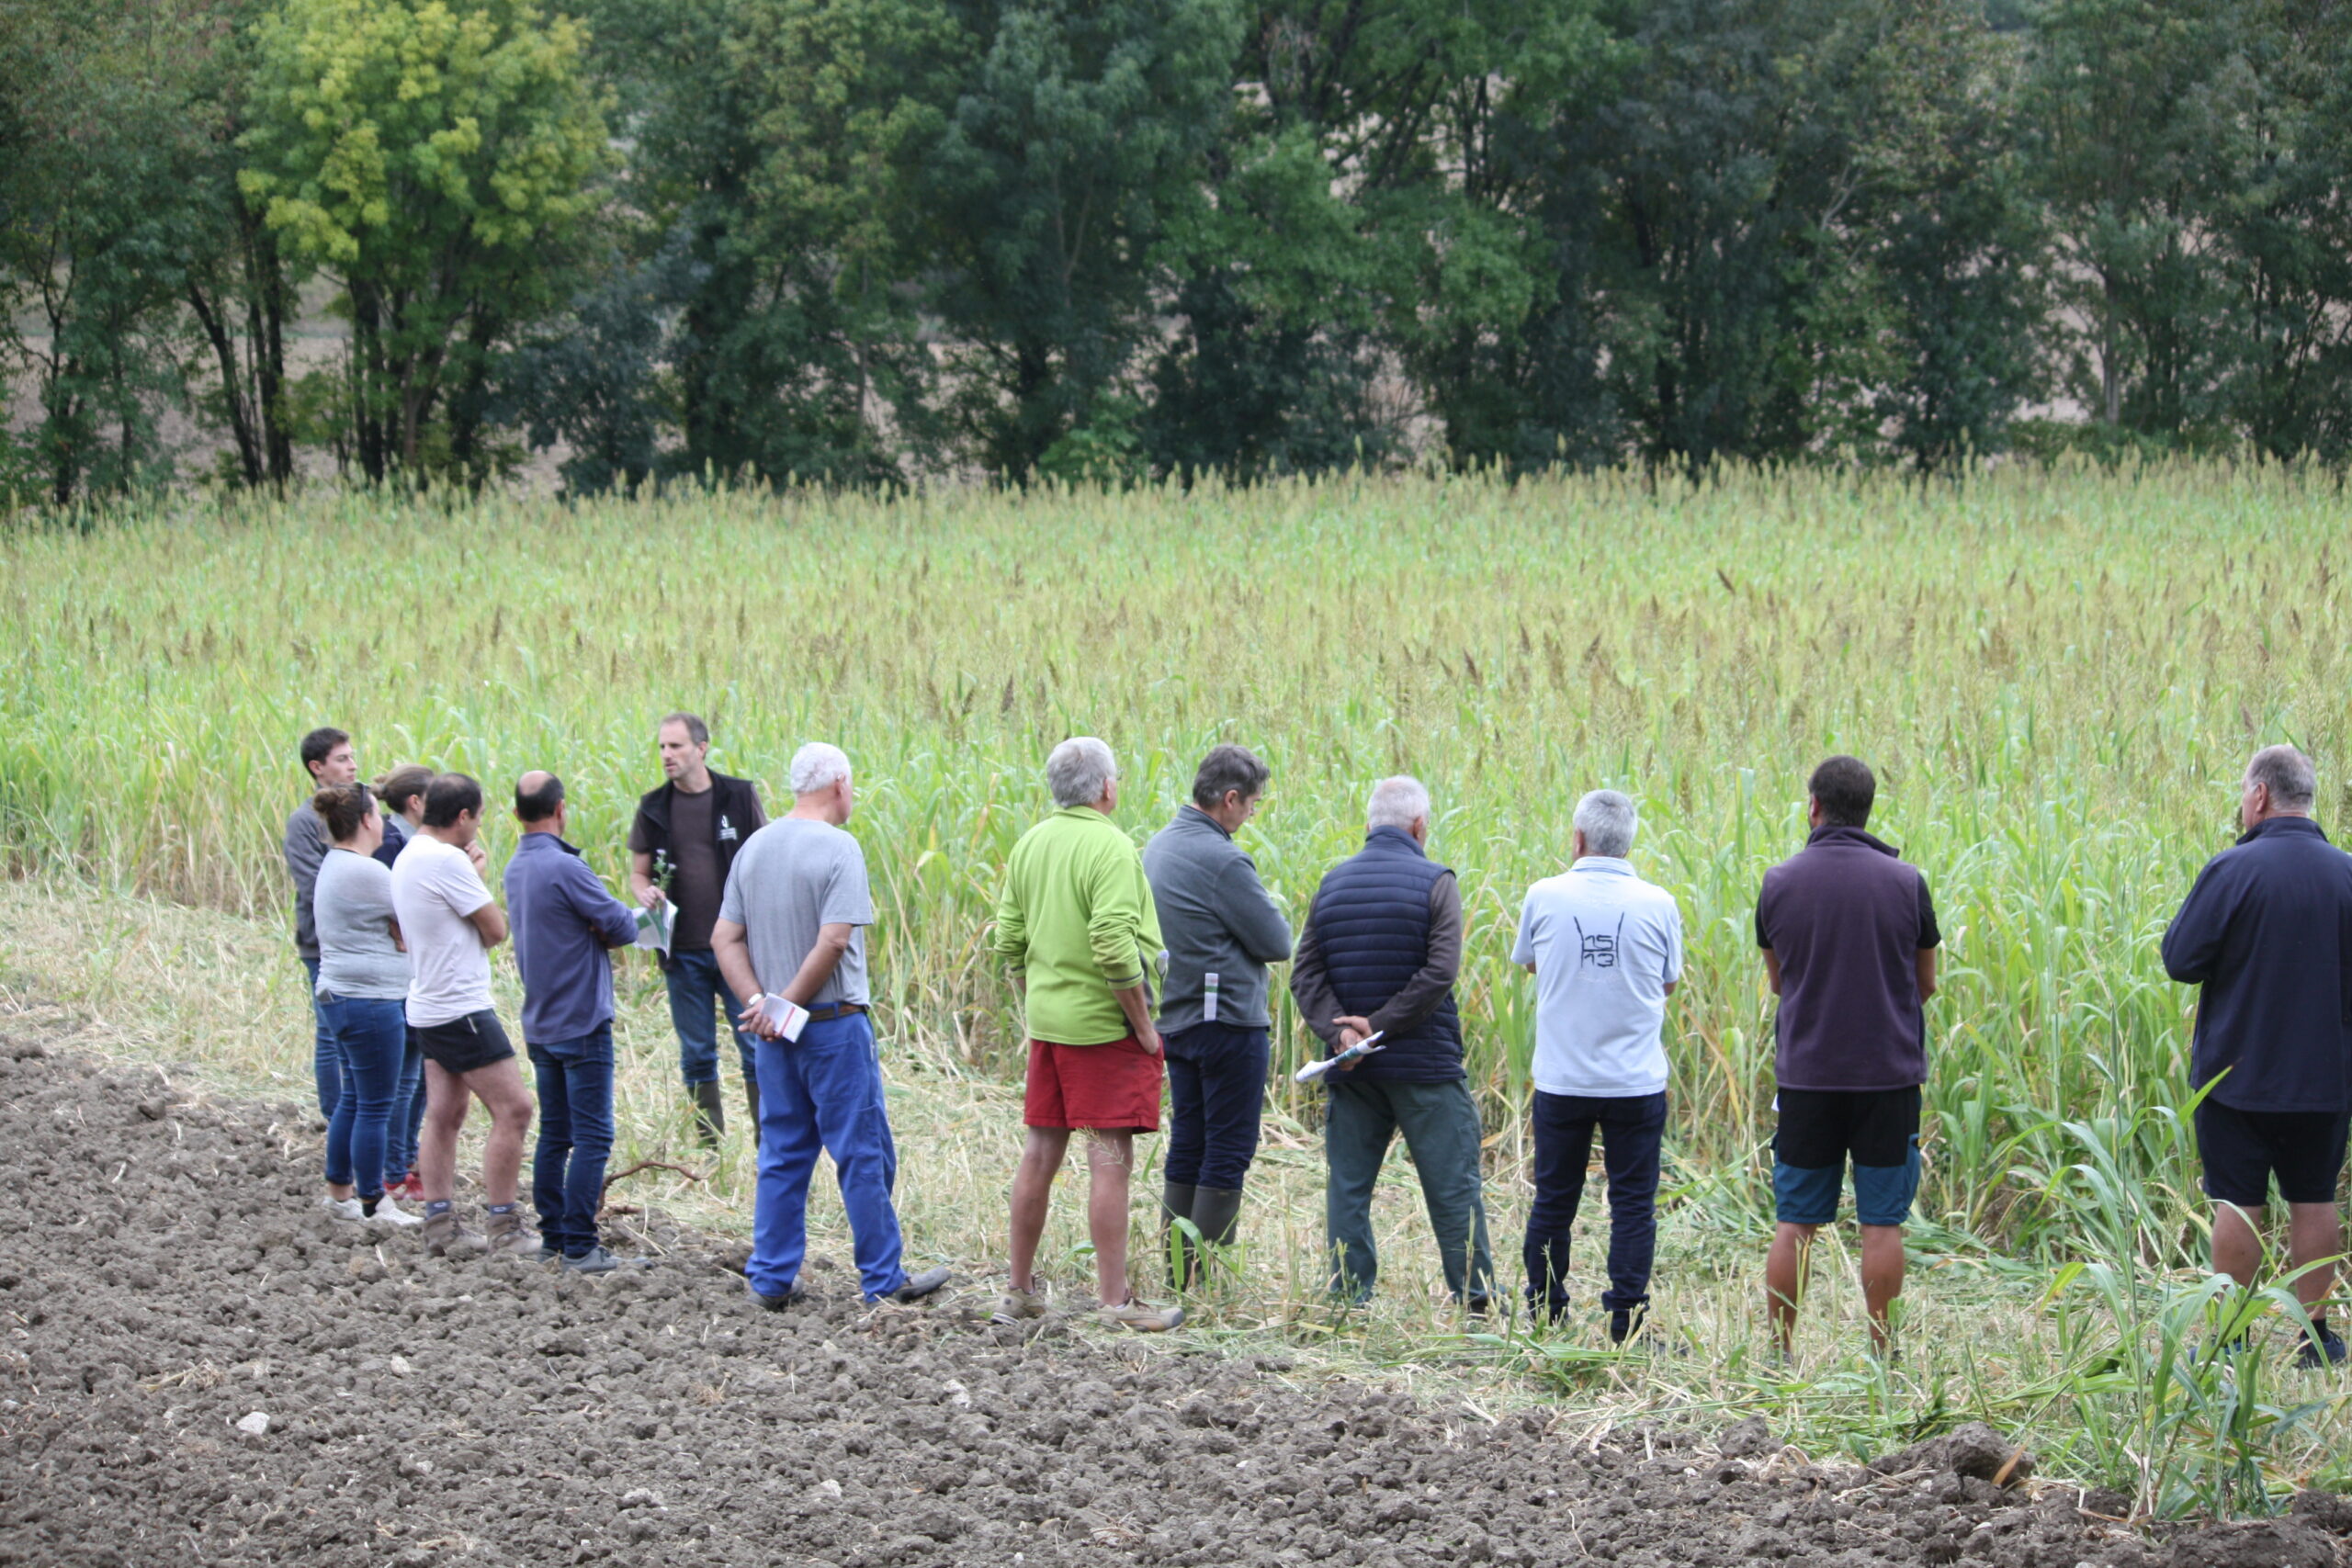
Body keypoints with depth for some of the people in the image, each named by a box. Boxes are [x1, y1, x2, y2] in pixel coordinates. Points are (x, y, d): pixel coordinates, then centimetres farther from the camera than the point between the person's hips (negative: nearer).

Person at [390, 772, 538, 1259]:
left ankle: (440, 1224, 11)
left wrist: (471, 873, 9)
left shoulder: (408, 858, 12)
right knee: (513, 1109, -7)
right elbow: (496, 929, -13)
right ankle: (504, 1230, -6)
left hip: (430, 1008, 10)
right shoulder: (447, 861, -18)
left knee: (444, 1115, 11)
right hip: (461, 1010, -10)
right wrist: (478, 874, 2)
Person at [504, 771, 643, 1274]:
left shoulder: (515, 870, 9)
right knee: (592, 1137, -5)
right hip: (581, 1022, -8)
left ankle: (552, 1236, 16)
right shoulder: (564, 868, -18)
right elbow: (622, 927, -17)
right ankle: (579, 1246, -7)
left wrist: (594, 929, -7)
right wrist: (626, 916, 5)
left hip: (540, 1023, 8)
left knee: (553, 1134, 14)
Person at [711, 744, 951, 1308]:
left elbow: (724, 938, 4)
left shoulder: (754, 848, 8)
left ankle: (771, 1278, 13)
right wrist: (788, 1003, -12)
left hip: (775, 1031, 6)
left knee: (782, 1155, 12)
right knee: (864, 1154, 2)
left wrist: (758, 1000, -5)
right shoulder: (838, 849, -13)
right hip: (833, 1024, -6)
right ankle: (883, 1278, 6)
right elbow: (833, 942, -21)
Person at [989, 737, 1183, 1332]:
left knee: (1040, 1153, 13)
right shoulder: (1110, 848, -15)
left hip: (1047, 1021, 7)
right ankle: (1116, 1303, -4)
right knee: (1109, 1161, -5)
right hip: (1104, 1025, -7)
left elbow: (1009, 942, 11)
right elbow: (1115, 949, -22)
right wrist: (1143, 1025, -13)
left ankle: (1019, 1291, 20)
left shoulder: (1030, 844, 8)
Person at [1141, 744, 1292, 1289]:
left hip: (1176, 1017, 9)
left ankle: (1176, 1272, 15)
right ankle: (1208, 1279, -3)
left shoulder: (1158, 848, 10)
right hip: (1229, 1020, -9)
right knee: (1228, 1154, -3)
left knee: (1187, 1148, 13)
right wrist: (1267, 907, 7)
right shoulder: (1220, 859, -19)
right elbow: (1277, 943, -14)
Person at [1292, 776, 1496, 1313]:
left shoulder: (1333, 884, 8)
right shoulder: (1435, 882, -6)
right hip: (1425, 1066, -4)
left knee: (1349, 1183, 8)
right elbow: (1440, 970, -16)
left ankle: (1349, 1295, 6)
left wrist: (1338, 1030, -9)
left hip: (1352, 1067, 4)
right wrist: (1380, 1025, -13)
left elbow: (1306, 971, 1)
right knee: (1452, 1185, 2)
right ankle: (1476, 1298, 4)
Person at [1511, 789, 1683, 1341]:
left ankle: (1543, 1317, 17)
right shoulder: (1658, 904, -6)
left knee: (1553, 1201, 12)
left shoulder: (1545, 897, -6)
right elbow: (1668, 983, 9)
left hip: (1561, 1081, 1)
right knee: (1633, 1204, 4)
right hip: (1637, 1083, -1)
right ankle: (1625, 1324, 1)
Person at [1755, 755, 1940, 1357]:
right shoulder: (1905, 882, -4)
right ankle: (1881, 1352, 4)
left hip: (1806, 1074, 1)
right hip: (1889, 1071, -1)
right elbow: (1926, 984, 7)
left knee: (1794, 1223, 7)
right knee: (1882, 1222, 3)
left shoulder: (1779, 882, -2)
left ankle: (1780, 1353, 9)